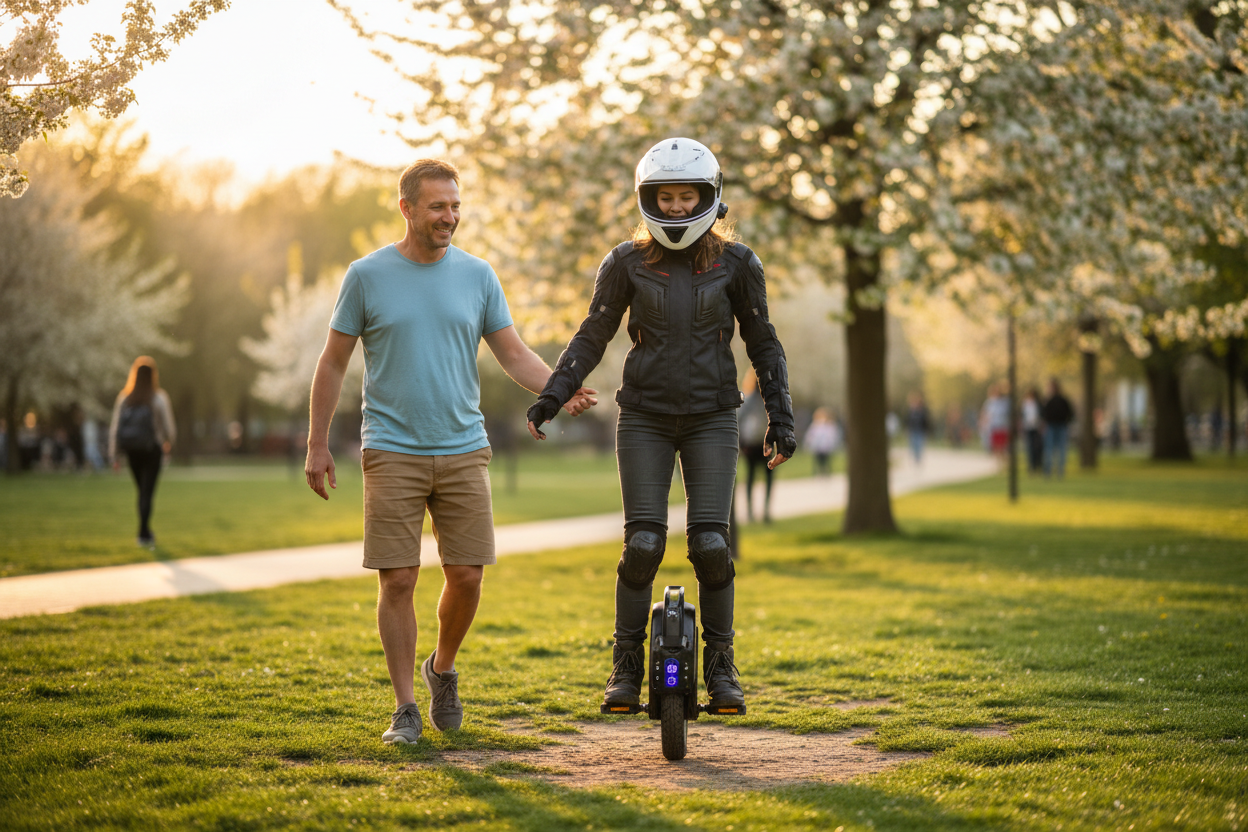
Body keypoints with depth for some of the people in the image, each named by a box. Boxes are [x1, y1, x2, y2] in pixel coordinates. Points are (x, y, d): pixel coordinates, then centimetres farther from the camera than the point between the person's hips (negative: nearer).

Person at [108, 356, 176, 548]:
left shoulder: (124, 399, 0)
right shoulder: (158, 398, -8)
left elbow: (114, 429, -1)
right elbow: (169, 427, -6)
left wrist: (114, 455, 5)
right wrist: (169, 442, 16)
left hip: (132, 451, 3)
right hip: (152, 450, -3)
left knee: (143, 491, 18)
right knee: (147, 493, 0)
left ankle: (146, 532, 25)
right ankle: (143, 535, -5)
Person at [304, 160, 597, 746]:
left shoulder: (476, 275, 7)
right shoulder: (367, 275, 1)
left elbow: (513, 353, 7)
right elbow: (334, 362, 6)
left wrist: (560, 389, -12)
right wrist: (318, 444, 4)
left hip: (463, 451, 2)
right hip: (392, 451, -2)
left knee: (466, 576, 0)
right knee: (398, 581, -4)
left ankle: (443, 668, 28)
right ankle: (405, 707, 7)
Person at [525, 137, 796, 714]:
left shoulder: (736, 264, 0)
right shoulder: (627, 263, 0)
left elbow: (762, 343, 6)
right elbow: (592, 337, 3)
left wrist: (781, 417, 0)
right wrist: (550, 397, -8)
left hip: (711, 420, 0)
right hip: (644, 419, 0)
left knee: (710, 544, -8)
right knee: (642, 543, -7)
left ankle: (720, 666, 6)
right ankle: (626, 666, 5)